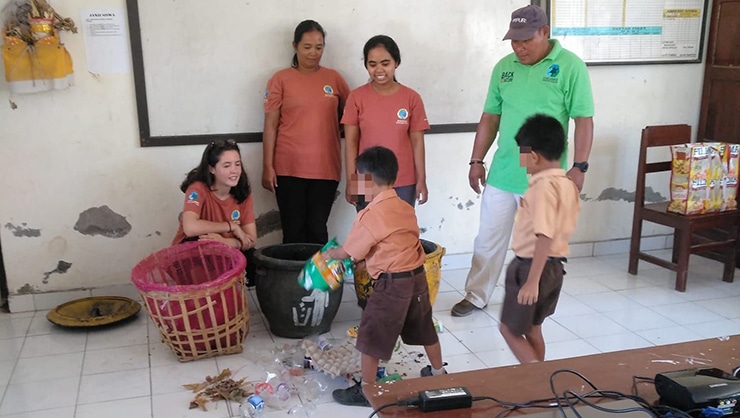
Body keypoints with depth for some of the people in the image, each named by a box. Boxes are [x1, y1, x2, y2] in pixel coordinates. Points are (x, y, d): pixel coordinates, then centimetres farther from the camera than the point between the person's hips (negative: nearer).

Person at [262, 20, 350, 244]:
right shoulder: (281, 79, 1)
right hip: (289, 168, -1)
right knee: (293, 230, 4)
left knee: (317, 230, 6)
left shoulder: (334, 78, 7)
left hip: (325, 169, 2)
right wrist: (267, 166, -6)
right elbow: (270, 125, 0)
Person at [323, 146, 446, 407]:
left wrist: (330, 253, 13)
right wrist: (367, 260, 20)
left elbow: (349, 252, -7)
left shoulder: (370, 215, -16)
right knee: (424, 328, 25)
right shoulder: (405, 208, 7)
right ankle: (438, 373, 42)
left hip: (393, 283, -8)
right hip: (417, 276, 8)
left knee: (371, 336, 5)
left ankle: (366, 390, 15)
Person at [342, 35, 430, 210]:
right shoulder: (357, 97, -3)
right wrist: (350, 181, -4)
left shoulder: (412, 98, -2)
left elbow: (417, 141, 1)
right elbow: (351, 142, -2)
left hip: (403, 183, 0)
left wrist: (421, 180, -1)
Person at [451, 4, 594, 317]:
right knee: (488, 239, 12)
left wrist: (579, 167, -14)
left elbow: (584, 121, -9)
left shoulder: (570, 66, -8)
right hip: (501, 174, 4)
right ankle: (476, 297, 28)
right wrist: (476, 161, 9)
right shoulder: (504, 67, 5)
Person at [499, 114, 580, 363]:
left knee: (509, 328, 6)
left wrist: (532, 280, -27)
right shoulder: (568, 184, 5)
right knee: (532, 328, 20)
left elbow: (545, 237, -28)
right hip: (554, 267, 9)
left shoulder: (542, 186, -22)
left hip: (531, 267, -9)